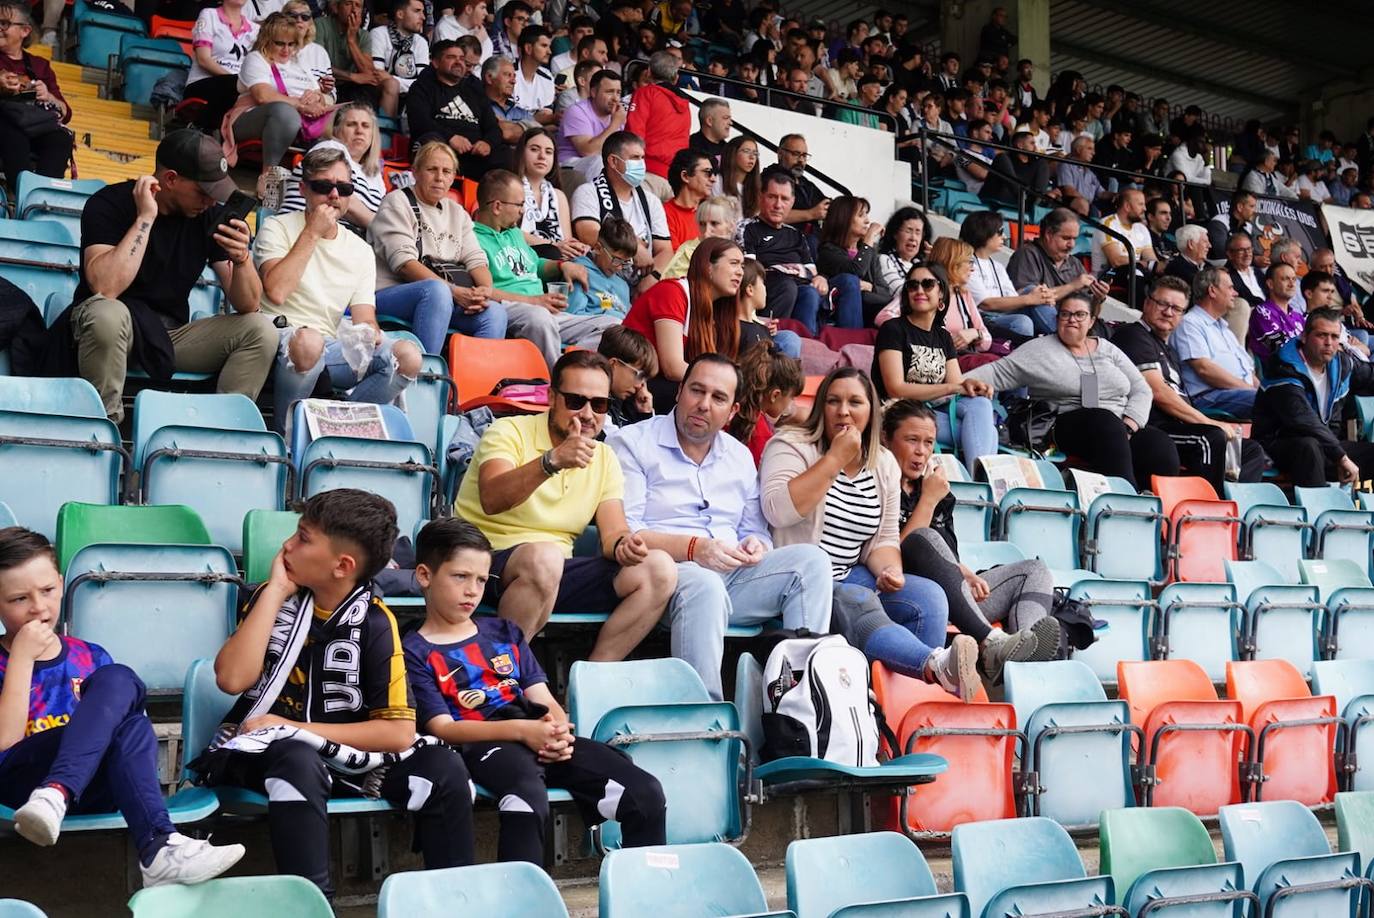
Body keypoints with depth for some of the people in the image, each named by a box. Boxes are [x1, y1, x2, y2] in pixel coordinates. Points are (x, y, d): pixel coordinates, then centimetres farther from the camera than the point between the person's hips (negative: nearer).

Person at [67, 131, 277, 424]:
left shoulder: (211, 216, -1)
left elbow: (247, 305, -3)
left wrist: (241, 258, -24)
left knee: (261, 329, -15)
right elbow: (105, 289, -29)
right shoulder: (110, 204, -12)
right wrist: (145, 218, -27)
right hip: (113, 326, -4)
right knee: (107, 314, -38)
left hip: (172, 333, 4)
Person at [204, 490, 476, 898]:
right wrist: (275, 591, -16)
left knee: (443, 766, -21)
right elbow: (232, 679, -18)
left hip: (340, 755, 1)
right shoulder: (274, 597, -1)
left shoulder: (373, 622, -5)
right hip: (259, 752, -1)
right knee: (298, 760, -36)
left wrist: (295, 728, -15)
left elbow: (399, 732, -12)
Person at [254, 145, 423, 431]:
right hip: (279, 340, -4)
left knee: (408, 356, -21)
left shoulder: (361, 251, 18)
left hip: (329, 348, 4)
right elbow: (276, 292, -13)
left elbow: (365, 319, 11)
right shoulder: (277, 228, 5)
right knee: (309, 341, -41)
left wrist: (369, 334, -15)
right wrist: (312, 233, -7)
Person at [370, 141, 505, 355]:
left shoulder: (456, 212, 23)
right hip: (390, 293, -5)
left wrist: (485, 291, -13)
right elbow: (404, 262, -12)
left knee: (494, 311, -22)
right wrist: (454, 291, -21)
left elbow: (476, 260, 12)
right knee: (437, 289, -38)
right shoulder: (397, 203, 2)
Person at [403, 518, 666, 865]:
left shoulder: (504, 632, 26)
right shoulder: (414, 652, 9)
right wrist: (520, 729, -16)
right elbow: (443, 728, -3)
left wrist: (559, 730, -7)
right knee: (528, 797, -41)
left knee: (646, 793, -14)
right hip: (480, 745, -5)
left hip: (542, 740, 6)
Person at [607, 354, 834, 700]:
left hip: (733, 577, 6)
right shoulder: (632, 443, 3)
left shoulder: (740, 456, 23)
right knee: (704, 584, -39)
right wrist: (692, 548, -20)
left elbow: (755, 531, 25)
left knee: (811, 560, -15)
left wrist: (755, 546, -1)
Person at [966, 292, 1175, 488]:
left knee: (1160, 446, -27)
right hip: (1069, 427, -4)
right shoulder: (1040, 349, 9)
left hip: (1122, 426, 4)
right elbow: (998, 373, -1)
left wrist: (1128, 427, -4)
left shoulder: (1107, 350, 20)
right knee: (1106, 422, -38)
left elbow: (1141, 389, 15)